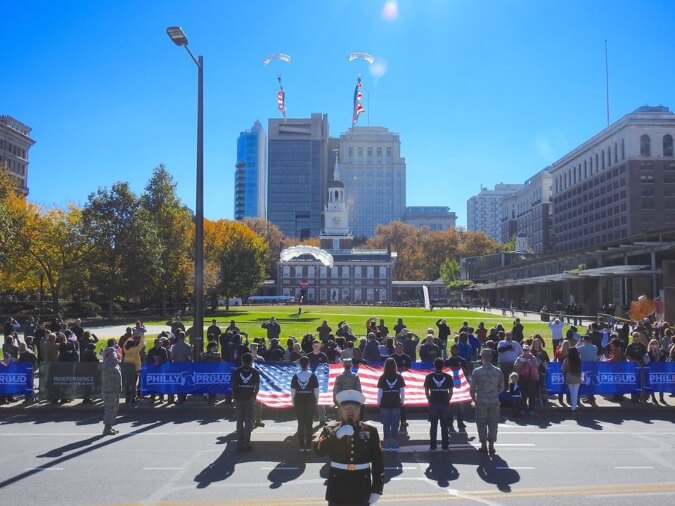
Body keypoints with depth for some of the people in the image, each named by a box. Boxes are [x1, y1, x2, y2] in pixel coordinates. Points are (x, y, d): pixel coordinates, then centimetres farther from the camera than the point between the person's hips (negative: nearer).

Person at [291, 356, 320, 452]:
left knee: (300, 424, 7)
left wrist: (293, 402, 9)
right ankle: (308, 446, 8)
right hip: (310, 401, -1)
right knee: (309, 424, 6)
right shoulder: (312, 375, -4)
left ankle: (301, 446, 9)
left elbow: (292, 391, -1)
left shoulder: (295, 376, -2)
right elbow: (316, 391, -4)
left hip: (299, 401, 1)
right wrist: (316, 401, 7)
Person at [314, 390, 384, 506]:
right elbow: (319, 450, -19)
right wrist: (336, 435, -31)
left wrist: (377, 489, -3)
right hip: (337, 490, -1)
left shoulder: (370, 431, 1)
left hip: (361, 490, 1)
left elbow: (378, 461, 1)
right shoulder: (331, 430, -2)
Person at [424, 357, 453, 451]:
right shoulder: (448, 377, 0)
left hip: (433, 404, 0)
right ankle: (445, 446, 13)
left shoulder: (429, 376, -2)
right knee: (445, 426, 9)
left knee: (433, 426, 7)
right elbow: (451, 392, 2)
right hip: (445, 404, 0)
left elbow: (426, 392, 0)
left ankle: (433, 446, 9)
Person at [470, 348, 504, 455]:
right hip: (494, 402, 2)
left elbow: (472, 389, -8)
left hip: (481, 402, -2)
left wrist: (474, 400, 6)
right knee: (493, 424, 12)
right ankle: (491, 446, 15)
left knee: (481, 424, 9)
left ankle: (484, 446, 12)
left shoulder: (477, 371, -10)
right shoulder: (498, 371, -2)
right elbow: (501, 388, 7)